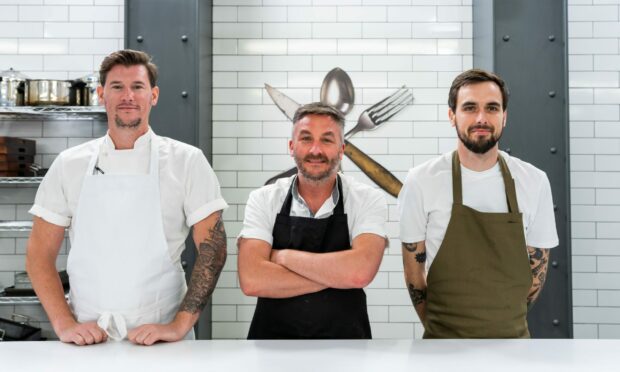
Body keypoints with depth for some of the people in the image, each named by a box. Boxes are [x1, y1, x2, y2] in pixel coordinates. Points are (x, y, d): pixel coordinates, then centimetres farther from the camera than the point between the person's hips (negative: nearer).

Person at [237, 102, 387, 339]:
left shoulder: (368, 200, -3)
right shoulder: (263, 200, -1)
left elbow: (360, 271, -20)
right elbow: (251, 281, -13)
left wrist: (281, 256, -12)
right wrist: (337, 274, -15)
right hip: (273, 334, 1)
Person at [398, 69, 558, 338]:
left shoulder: (534, 182, -7)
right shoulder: (420, 182, -12)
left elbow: (537, 268, 3)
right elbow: (413, 267, -4)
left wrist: (503, 323, 3)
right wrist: (442, 328, 0)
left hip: (513, 336, 2)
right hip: (445, 337, -2)